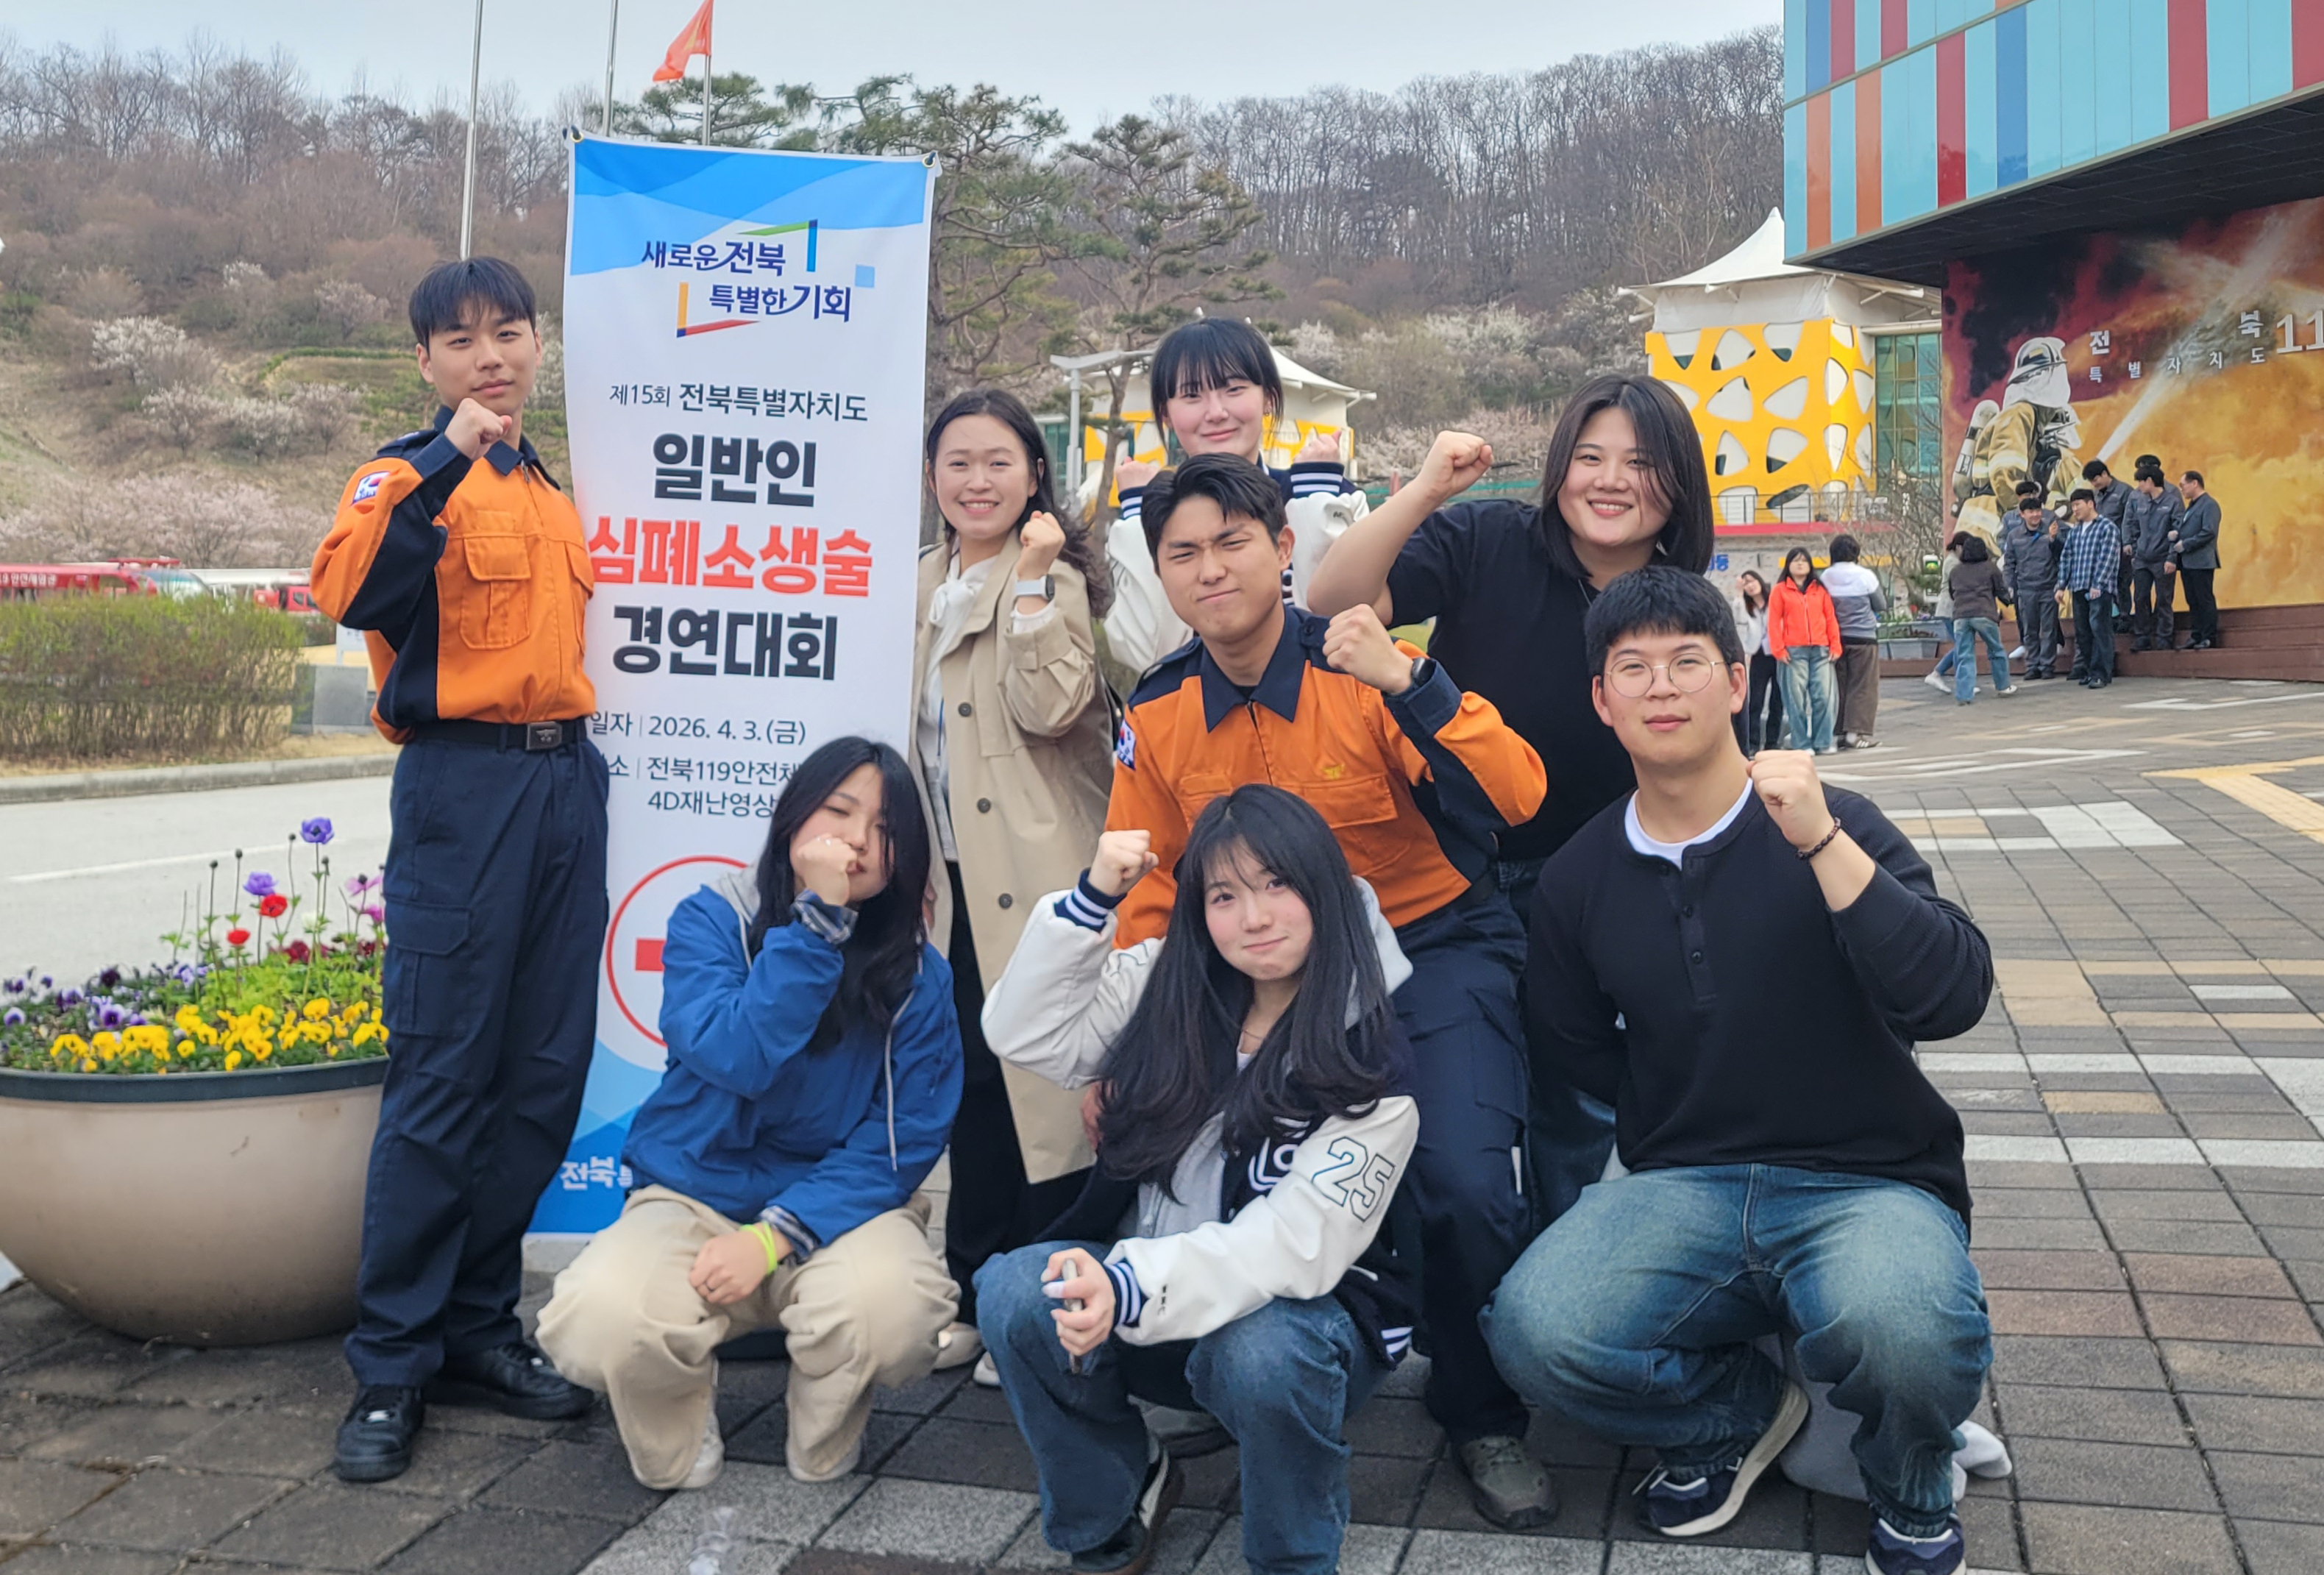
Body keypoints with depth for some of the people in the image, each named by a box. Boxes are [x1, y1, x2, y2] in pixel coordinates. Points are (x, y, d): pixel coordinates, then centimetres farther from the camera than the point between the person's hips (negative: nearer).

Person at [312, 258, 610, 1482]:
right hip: (463, 786, -6)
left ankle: (477, 1326, 21)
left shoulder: (555, 485, 17)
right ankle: (391, 1362, 6)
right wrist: (446, 459, -26)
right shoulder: (409, 475, -2)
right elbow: (353, 593, -23)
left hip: (567, 777, 6)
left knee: (547, 1073, 8)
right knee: (443, 1077, -6)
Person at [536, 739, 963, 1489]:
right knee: (595, 1321, -31)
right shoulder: (710, 920, -5)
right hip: (694, 1195, 0)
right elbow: (734, 1058, -22)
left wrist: (776, 1235, -20)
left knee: (890, 1305, -34)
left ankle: (824, 1445, 3)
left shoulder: (919, 974, -4)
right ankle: (682, 1431, 6)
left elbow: (905, 1139, -8)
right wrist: (817, 918, -24)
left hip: (836, 1203, 0)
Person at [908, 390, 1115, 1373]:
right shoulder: (929, 583, 15)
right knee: (972, 1079, 11)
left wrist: (1032, 582, -21)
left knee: (1037, 1077, -3)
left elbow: (1050, 709, -21)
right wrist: (920, 865, 19)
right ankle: (977, 1299, 21)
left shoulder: (1054, 578, -6)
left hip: (1036, 873, -7)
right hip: (961, 877, 7)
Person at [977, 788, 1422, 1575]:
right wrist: (1092, 898, -15)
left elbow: (1299, 1244, -24)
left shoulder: (1371, 1063, -16)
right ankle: (1117, 1501, 5)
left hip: (1301, 1309, -4)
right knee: (1012, 1292, -23)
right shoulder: (1172, 988, 0)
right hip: (1157, 1307, 4)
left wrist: (1136, 1288, -38)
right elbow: (1026, 1033, -3)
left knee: (1260, 1357, -37)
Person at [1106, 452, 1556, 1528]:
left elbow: (1517, 800, -21)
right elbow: (1149, 901, 7)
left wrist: (1406, 682, -31)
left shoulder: (1363, 670, -12)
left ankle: (1483, 1418, 8)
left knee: (1466, 1182, -23)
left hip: (1432, 947, -4)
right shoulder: (1157, 718, -1)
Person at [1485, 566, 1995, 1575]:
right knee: (1534, 1331, -25)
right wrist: (1683, 1129, 10)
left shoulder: (1829, 830, -5)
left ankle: (1912, 1493, 4)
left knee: (1898, 1325, -36)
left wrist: (1822, 843, -26)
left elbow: (1952, 1000, -19)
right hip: (1681, 1188, 3)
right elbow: (1576, 1048, 20)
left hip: (1867, 1181, -2)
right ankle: (1742, 1409, 10)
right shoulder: (1582, 876, 5)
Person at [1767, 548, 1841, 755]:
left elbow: (1831, 619, 11)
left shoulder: (1820, 590, 14)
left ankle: (1823, 742, 4)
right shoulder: (1780, 590, 6)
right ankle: (1801, 744, 1)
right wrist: (1778, 649, -7)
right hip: (1794, 652, -2)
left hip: (1821, 651, 2)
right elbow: (1774, 622, 1)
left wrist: (1835, 646, 3)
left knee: (1823, 697, -2)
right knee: (1797, 699, -3)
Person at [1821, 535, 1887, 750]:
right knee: (1863, 687, 1)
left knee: (1841, 686, 9)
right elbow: (1882, 606, 2)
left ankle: (1842, 732, 10)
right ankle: (1857, 732, -4)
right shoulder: (1865, 576, -8)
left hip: (1837, 638, 4)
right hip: (1863, 637, -4)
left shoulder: (1826, 578, 0)